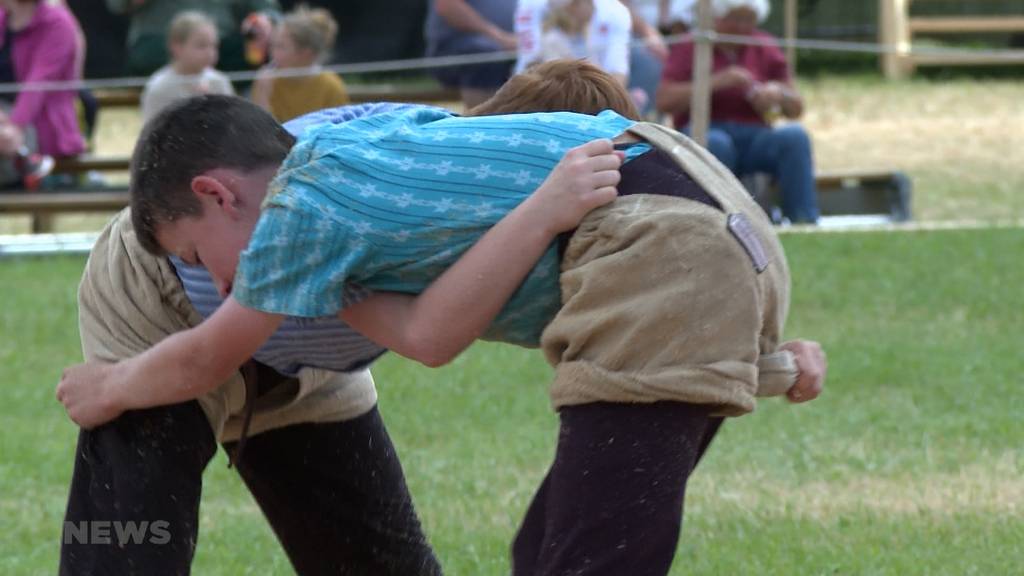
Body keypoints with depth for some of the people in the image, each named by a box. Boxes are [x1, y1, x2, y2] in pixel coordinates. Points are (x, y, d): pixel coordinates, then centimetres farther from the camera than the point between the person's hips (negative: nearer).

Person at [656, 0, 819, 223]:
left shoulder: (765, 48, 15)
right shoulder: (689, 47, 6)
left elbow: (796, 108, 17)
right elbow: (664, 101, -7)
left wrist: (779, 94, -7)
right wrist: (715, 82, -15)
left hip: (754, 137, 3)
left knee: (795, 136, -27)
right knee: (715, 143, -38)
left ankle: (804, 222, -32)